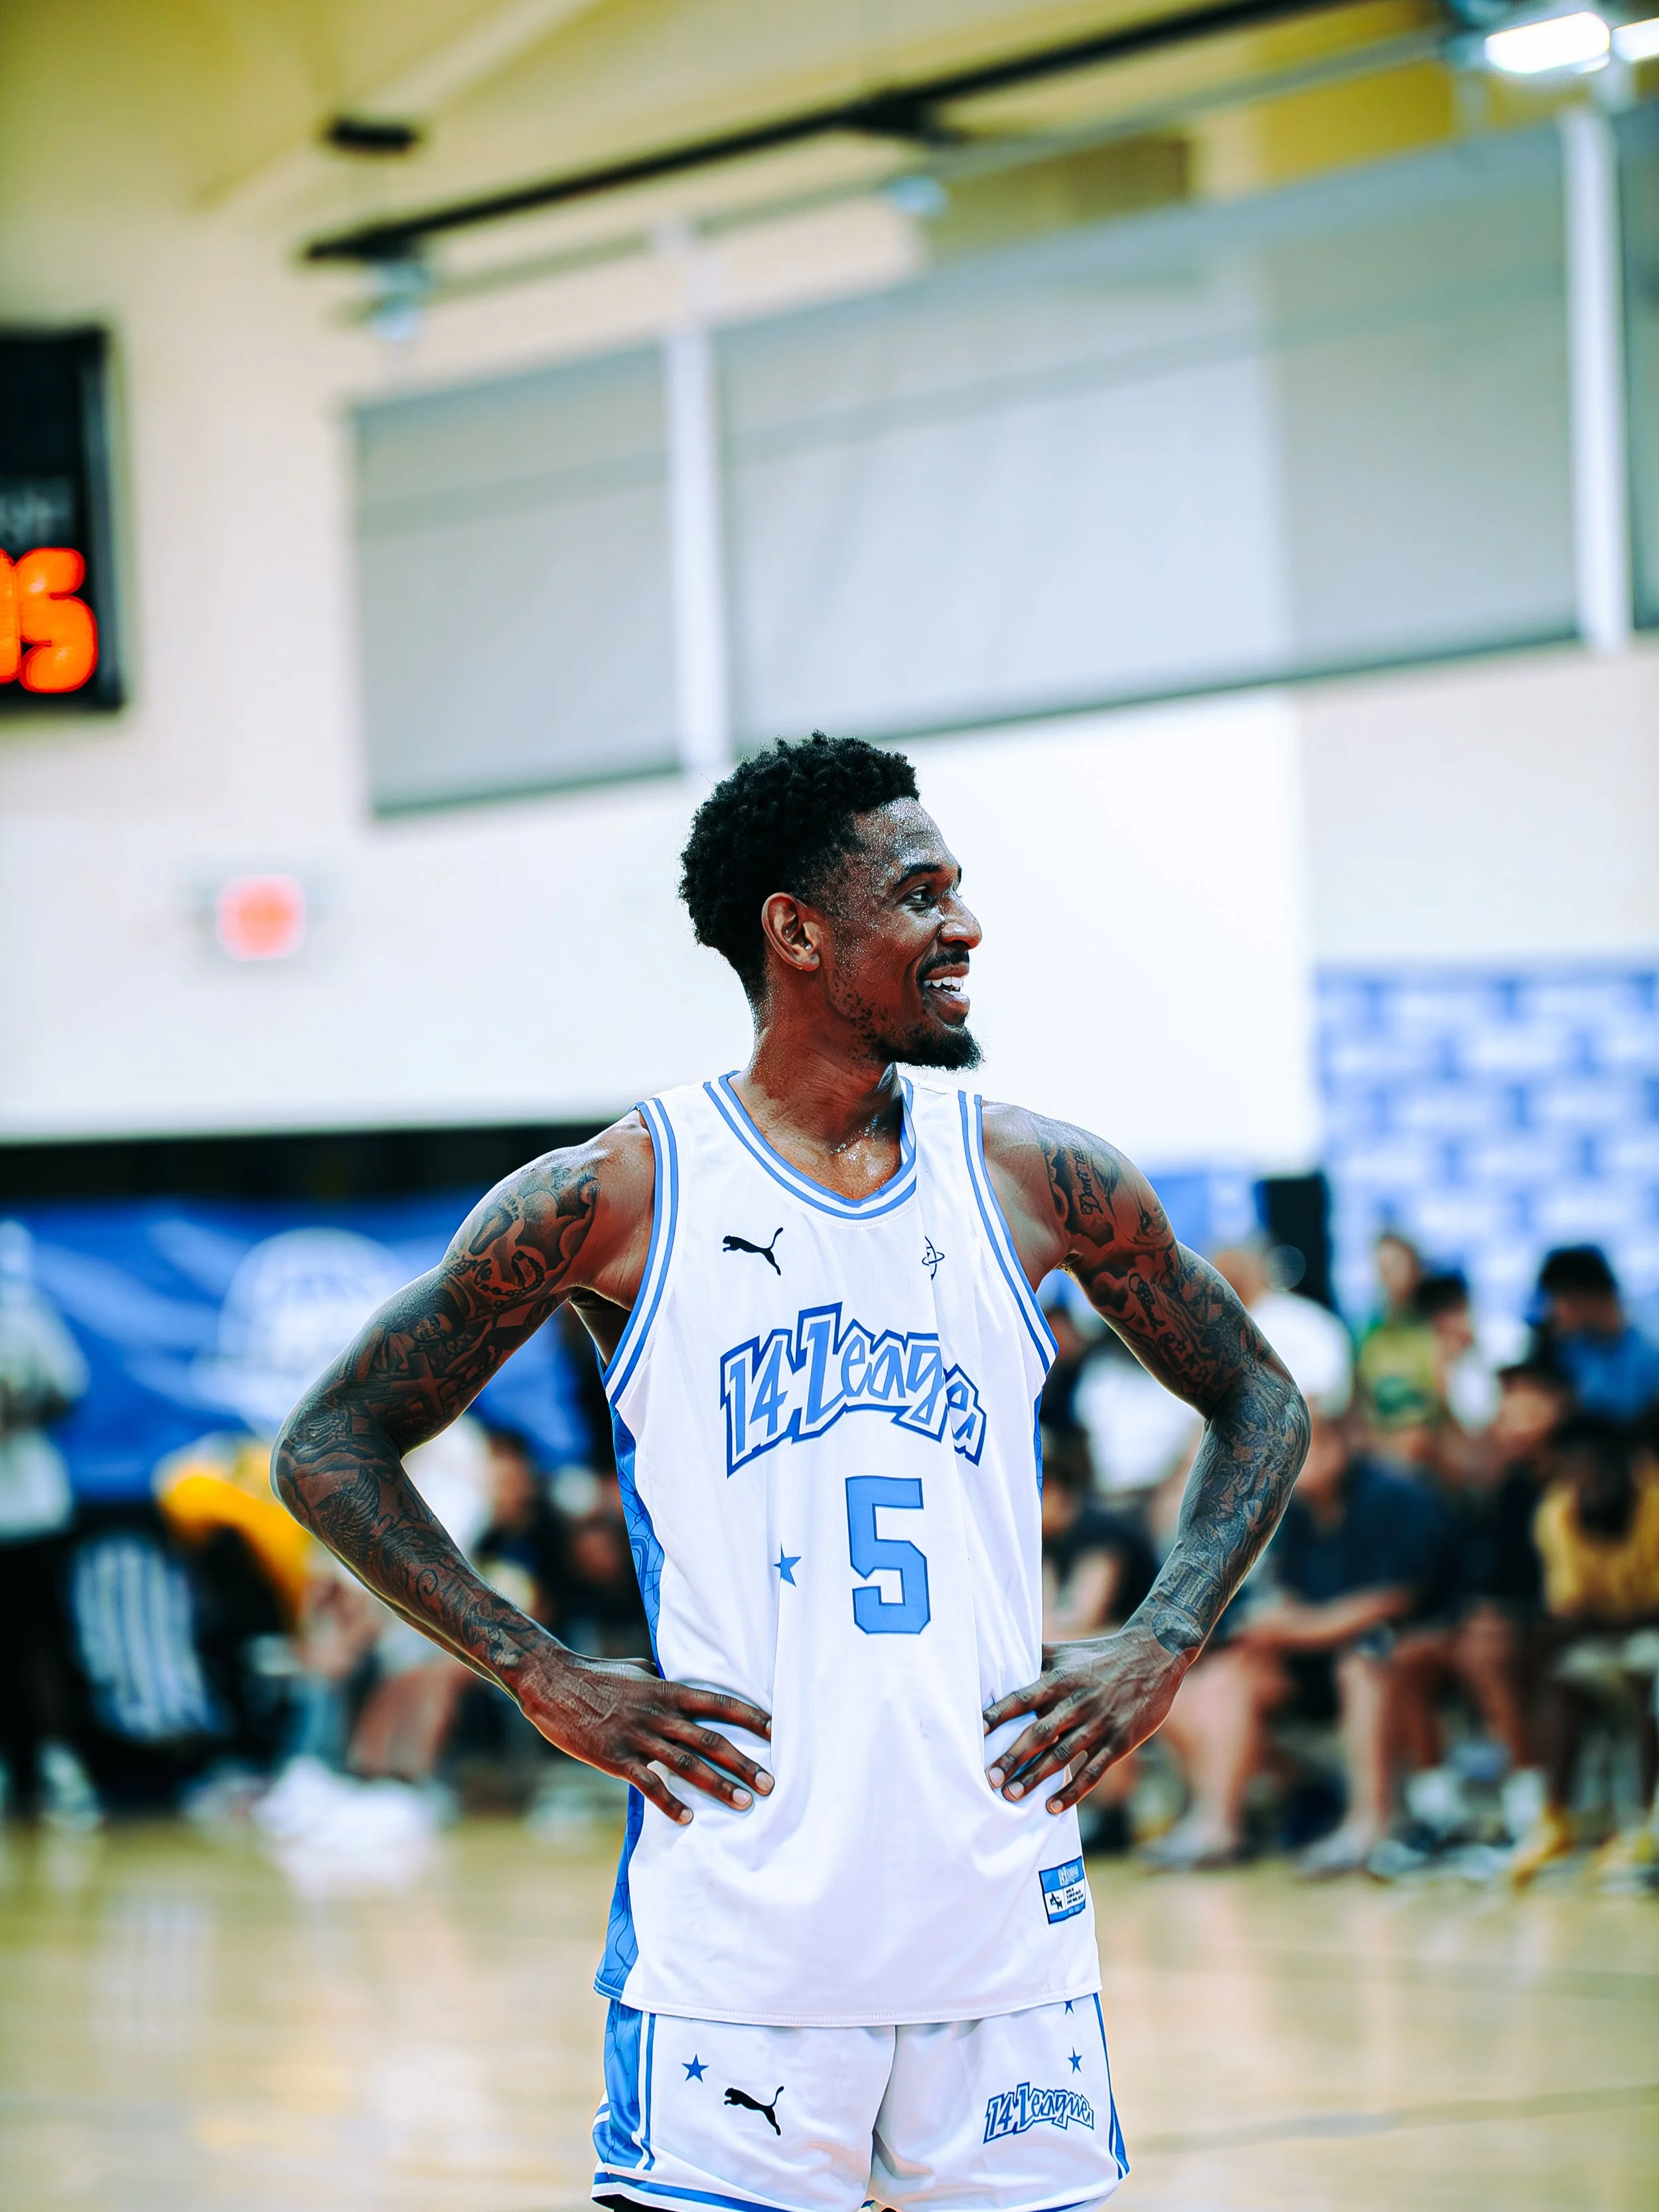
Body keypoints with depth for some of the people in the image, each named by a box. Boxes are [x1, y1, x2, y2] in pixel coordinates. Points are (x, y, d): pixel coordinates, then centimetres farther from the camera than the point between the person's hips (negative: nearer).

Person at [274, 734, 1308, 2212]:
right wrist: (545, 1681, -5)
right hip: (737, 1915, -3)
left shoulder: (1039, 1180, 6)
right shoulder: (611, 1199, -3)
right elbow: (331, 1450, 2)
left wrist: (1164, 1644, 5)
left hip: (1004, 1909, 3)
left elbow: (1258, 1403, 19)